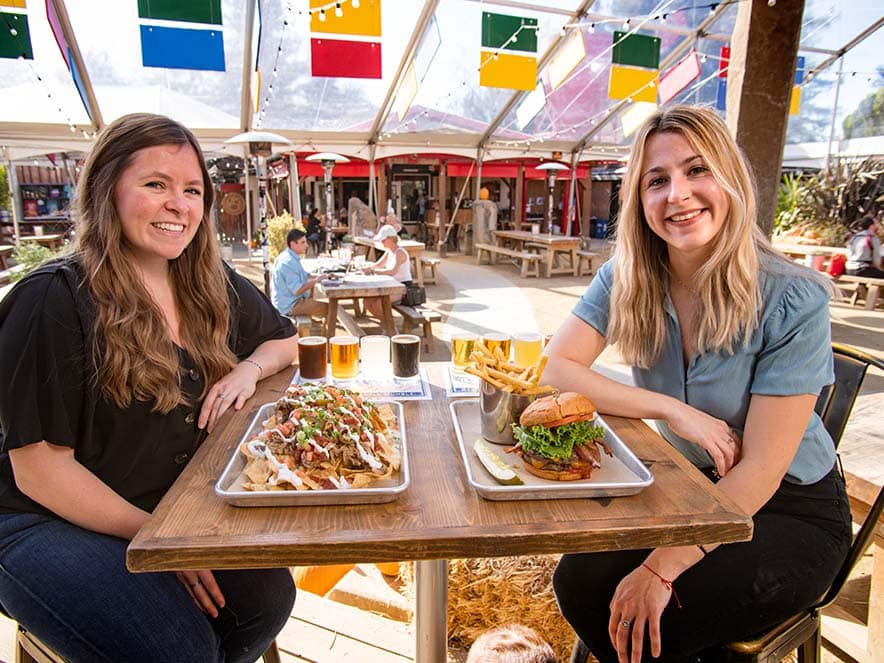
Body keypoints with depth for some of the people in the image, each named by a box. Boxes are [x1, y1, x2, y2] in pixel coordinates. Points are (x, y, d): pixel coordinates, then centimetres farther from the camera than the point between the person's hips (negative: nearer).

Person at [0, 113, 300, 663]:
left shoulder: (213, 288, -1)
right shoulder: (55, 302, -18)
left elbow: (287, 340, 15)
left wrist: (251, 367, -8)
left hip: (174, 511, 5)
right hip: (51, 523, -5)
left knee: (268, 597, -13)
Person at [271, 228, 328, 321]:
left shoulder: (288, 256, 9)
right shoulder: (289, 262, -24)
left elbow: (305, 276, 17)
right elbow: (297, 291, -28)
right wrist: (316, 280, -21)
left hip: (284, 302, 11)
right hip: (289, 307, -11)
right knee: (329, 308, -15)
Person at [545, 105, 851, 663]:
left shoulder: (794, 300, -22)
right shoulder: (626, 281, -10)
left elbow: (760, 470, -22)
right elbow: (554, 370, -18)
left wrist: (661, 568, -27)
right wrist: (671, 409, -26)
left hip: (793, 512, -3)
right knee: (578, 582, -15)